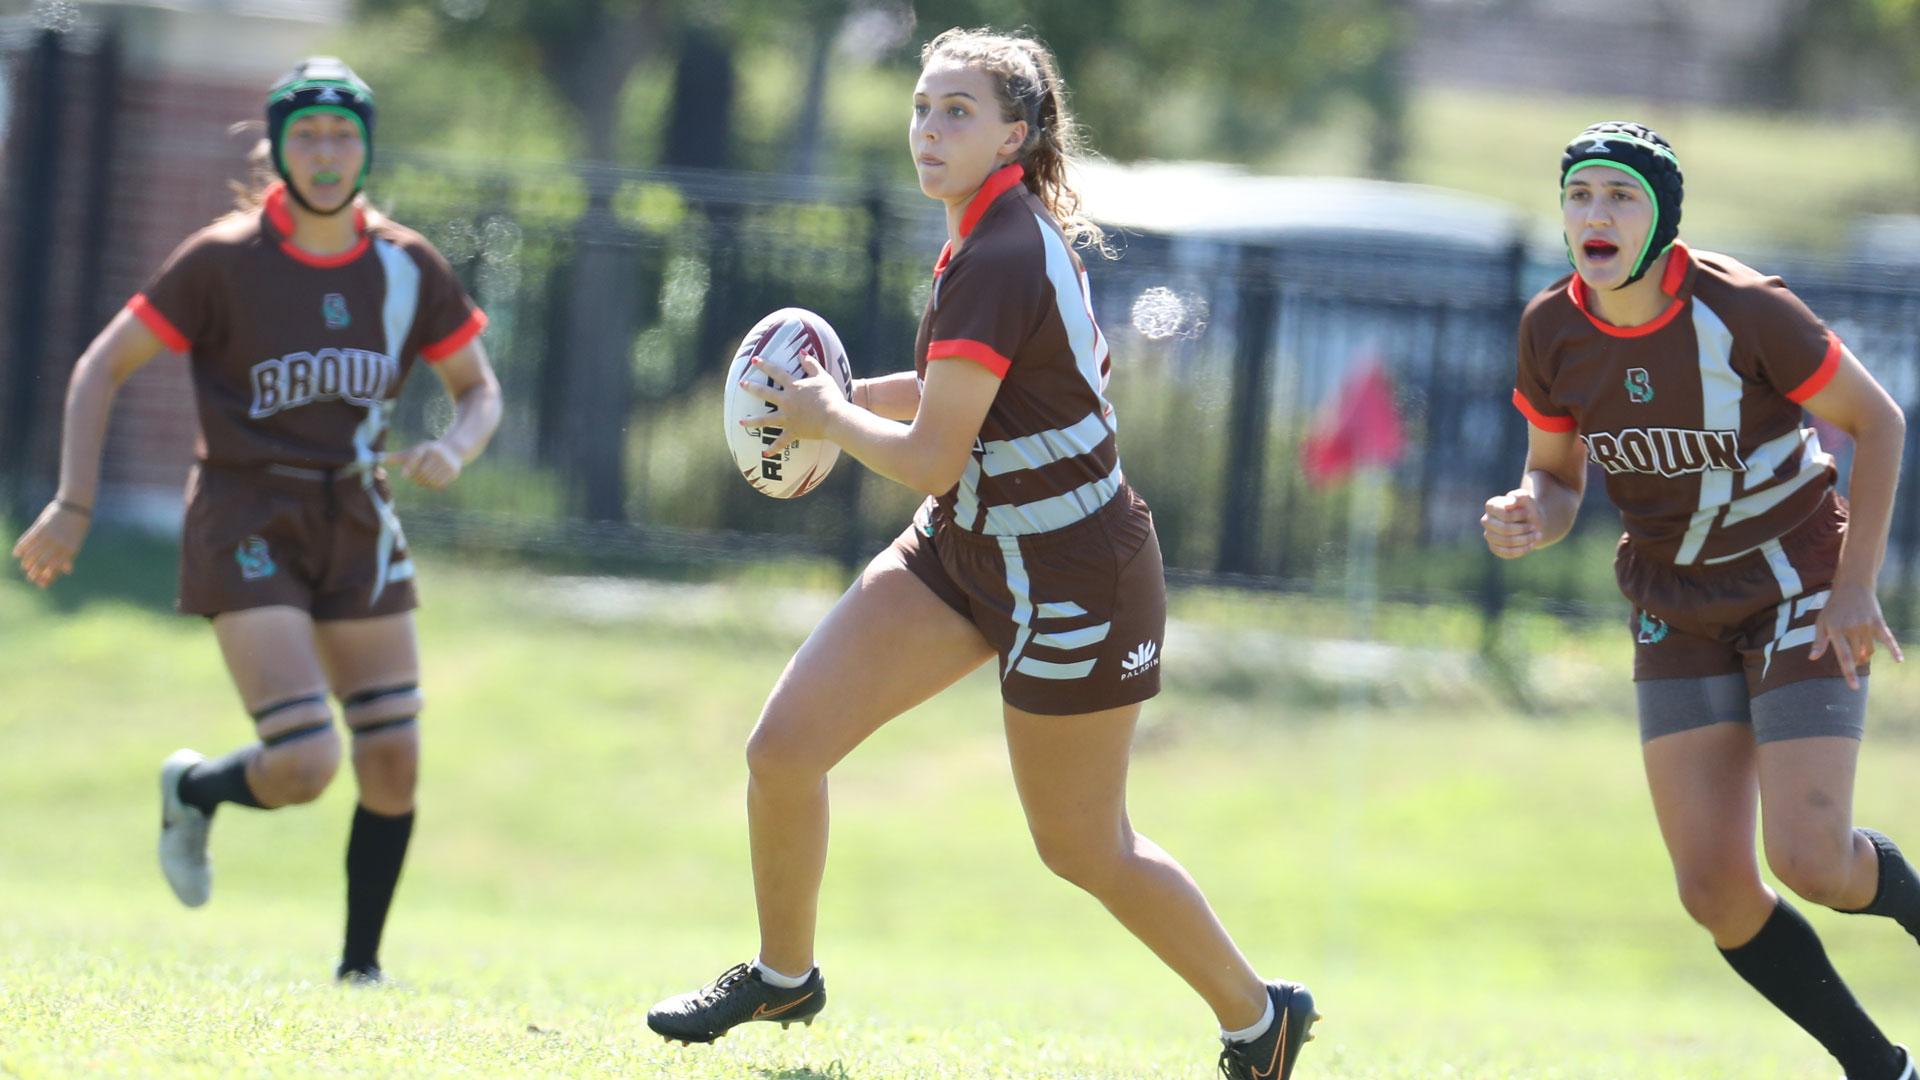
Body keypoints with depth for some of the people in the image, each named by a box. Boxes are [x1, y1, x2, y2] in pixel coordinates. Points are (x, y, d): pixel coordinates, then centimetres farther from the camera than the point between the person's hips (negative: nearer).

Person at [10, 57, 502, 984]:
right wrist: (73, 506, -11)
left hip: (356, 526, 5)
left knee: (393, 764, 0)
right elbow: (102, 367, -3)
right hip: (246, 528, -5)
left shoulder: (407, 267, 2)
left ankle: (360, 970, 17)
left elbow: (480, 392, 11)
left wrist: (452, 450, -12)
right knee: (305, 764, -17)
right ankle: (193, 791, 17)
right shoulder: (223, 260, -9)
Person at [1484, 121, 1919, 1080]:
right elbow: (1558, 477, 5)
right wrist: (1530, 517, -20)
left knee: (1808, 858, -18)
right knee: (1715, 890, -4)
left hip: (1800, 591, -4)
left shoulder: (1745, 311, -22)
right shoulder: (1553, 330, -8)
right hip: (1679, 608, 4)